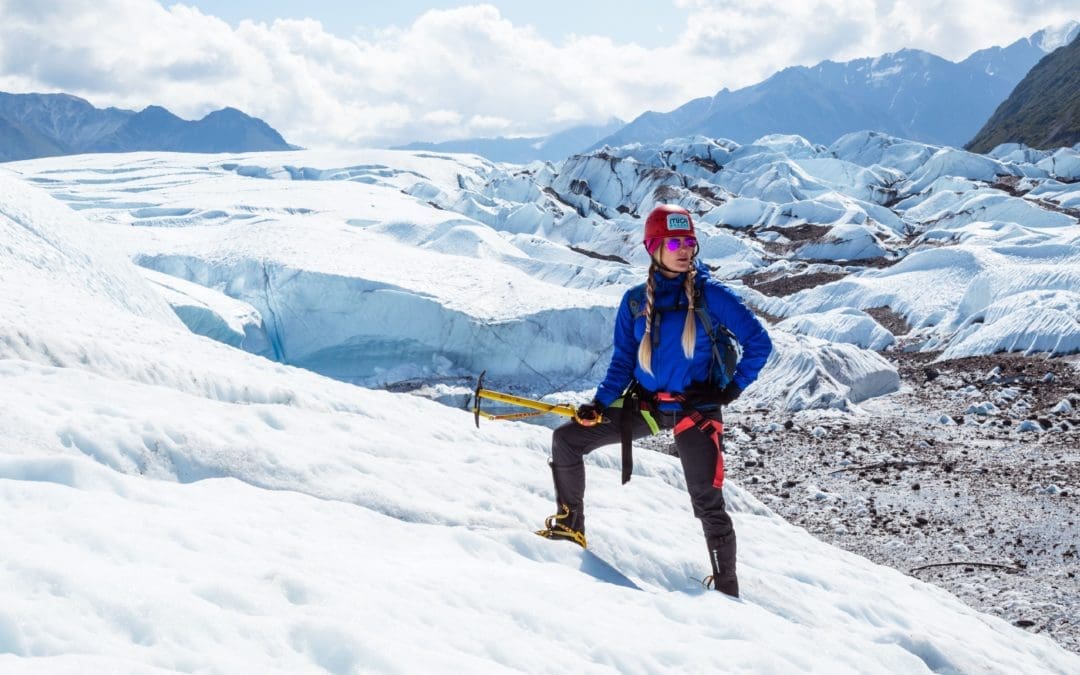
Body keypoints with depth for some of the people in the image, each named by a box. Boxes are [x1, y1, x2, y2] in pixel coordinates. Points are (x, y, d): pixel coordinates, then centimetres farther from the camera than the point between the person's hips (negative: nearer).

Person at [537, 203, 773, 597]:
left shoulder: (709, 294, -8)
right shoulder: (636, 301, 3)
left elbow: (759, 342, -4)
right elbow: (623, 361, 7)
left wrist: (732, 389, -9)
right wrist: (600, 404, -5)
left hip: (695, 408, -4)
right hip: (646, 403, 4)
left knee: (707, 502, -9)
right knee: (567, 440, 2)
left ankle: (726, 587, 4)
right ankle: (569, 525, 18)